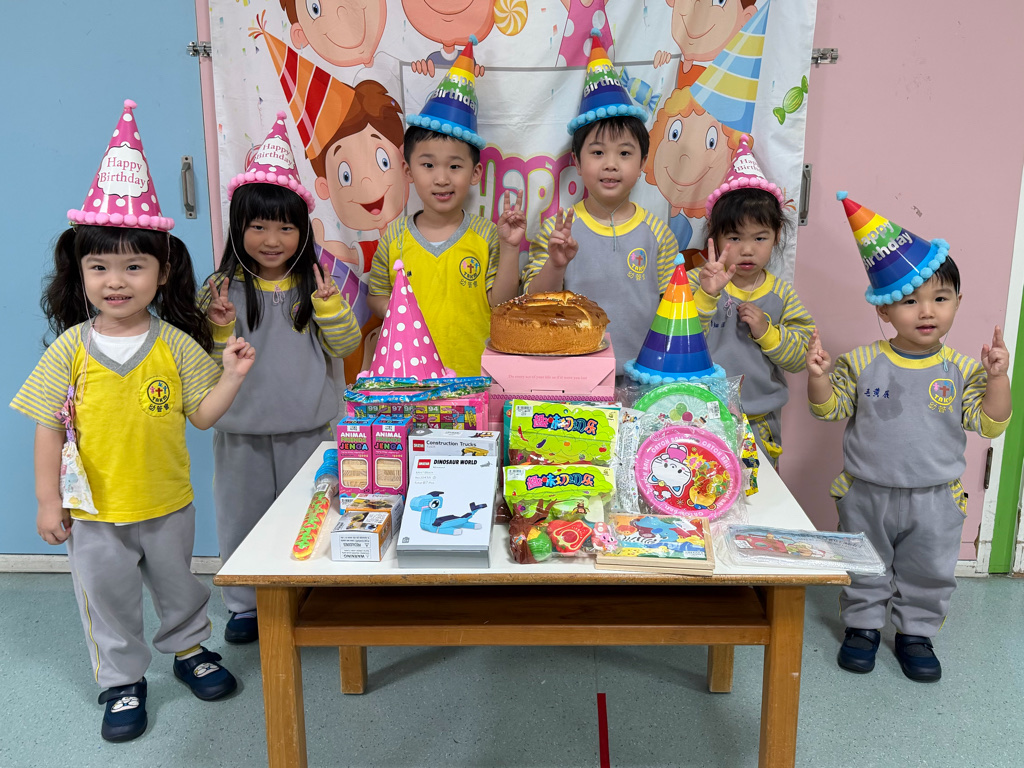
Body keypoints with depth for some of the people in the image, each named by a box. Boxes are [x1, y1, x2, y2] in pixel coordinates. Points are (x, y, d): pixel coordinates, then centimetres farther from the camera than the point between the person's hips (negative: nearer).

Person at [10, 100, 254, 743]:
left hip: (167, 502, 0)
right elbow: (49, 427, -5)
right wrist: (48, 501, -6)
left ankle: (190, 648, 45)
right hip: (93, 509, 0)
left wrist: (233, 377, -20)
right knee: (109, 600, 15)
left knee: (178, 585, 21)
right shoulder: (70, 349, -9)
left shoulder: (177, 345, -9)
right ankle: (123, 681, 35)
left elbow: (202, 415, -5)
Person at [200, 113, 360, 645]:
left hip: (307, 427, 0)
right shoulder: (220, 290, -4)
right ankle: (245, 605, 32)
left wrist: (329, 306, -18)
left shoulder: (315, 284, -1)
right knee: (243, 517, 13)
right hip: (242, 430, 0)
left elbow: (344, 347, -3)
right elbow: (209, 364, -4)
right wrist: (220, 328, -22)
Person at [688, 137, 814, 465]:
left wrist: (766, 331, -16)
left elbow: (800, 357, -2)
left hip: (759, 422, 3)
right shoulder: (698, 281, -7)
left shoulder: (782, 295, 1)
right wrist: (706, 296, -30)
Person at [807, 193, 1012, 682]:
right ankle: (863, 625, 35)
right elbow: (829, 408, -6)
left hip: (934, 500, 1)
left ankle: (916, 632, 35)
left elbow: (991, 423, -9)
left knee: (929, 574, 16)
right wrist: (819, 376, -25)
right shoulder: (862, 363, -9)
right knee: (864, 569, 15)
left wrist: (997, 376, -23)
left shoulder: (962, 370, -7)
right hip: (867, 494, -1)